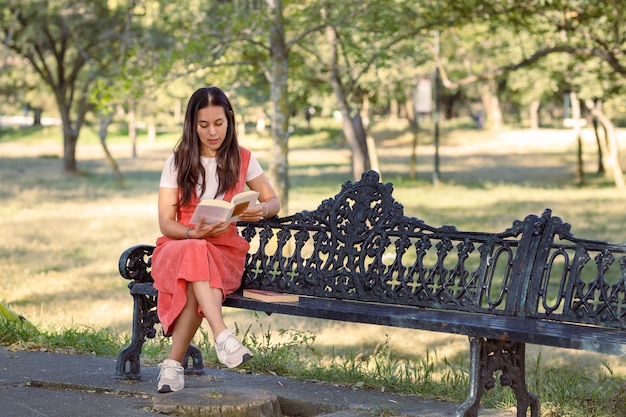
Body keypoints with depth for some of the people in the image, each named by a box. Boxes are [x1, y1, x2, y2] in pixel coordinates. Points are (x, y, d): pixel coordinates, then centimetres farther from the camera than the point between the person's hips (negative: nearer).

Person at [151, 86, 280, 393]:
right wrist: (194, 233, -22)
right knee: (195, 253, -40)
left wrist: (261, 210, -11)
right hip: (176, 248, -1)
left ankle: (173, 364, -35)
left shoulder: (242, 159, 8)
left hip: (225, 251, 1)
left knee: (196, 280, -37)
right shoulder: (177, 162, 5)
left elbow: (273, 201, 15)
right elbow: (166, 223, 0)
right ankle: (223, 337, -52)